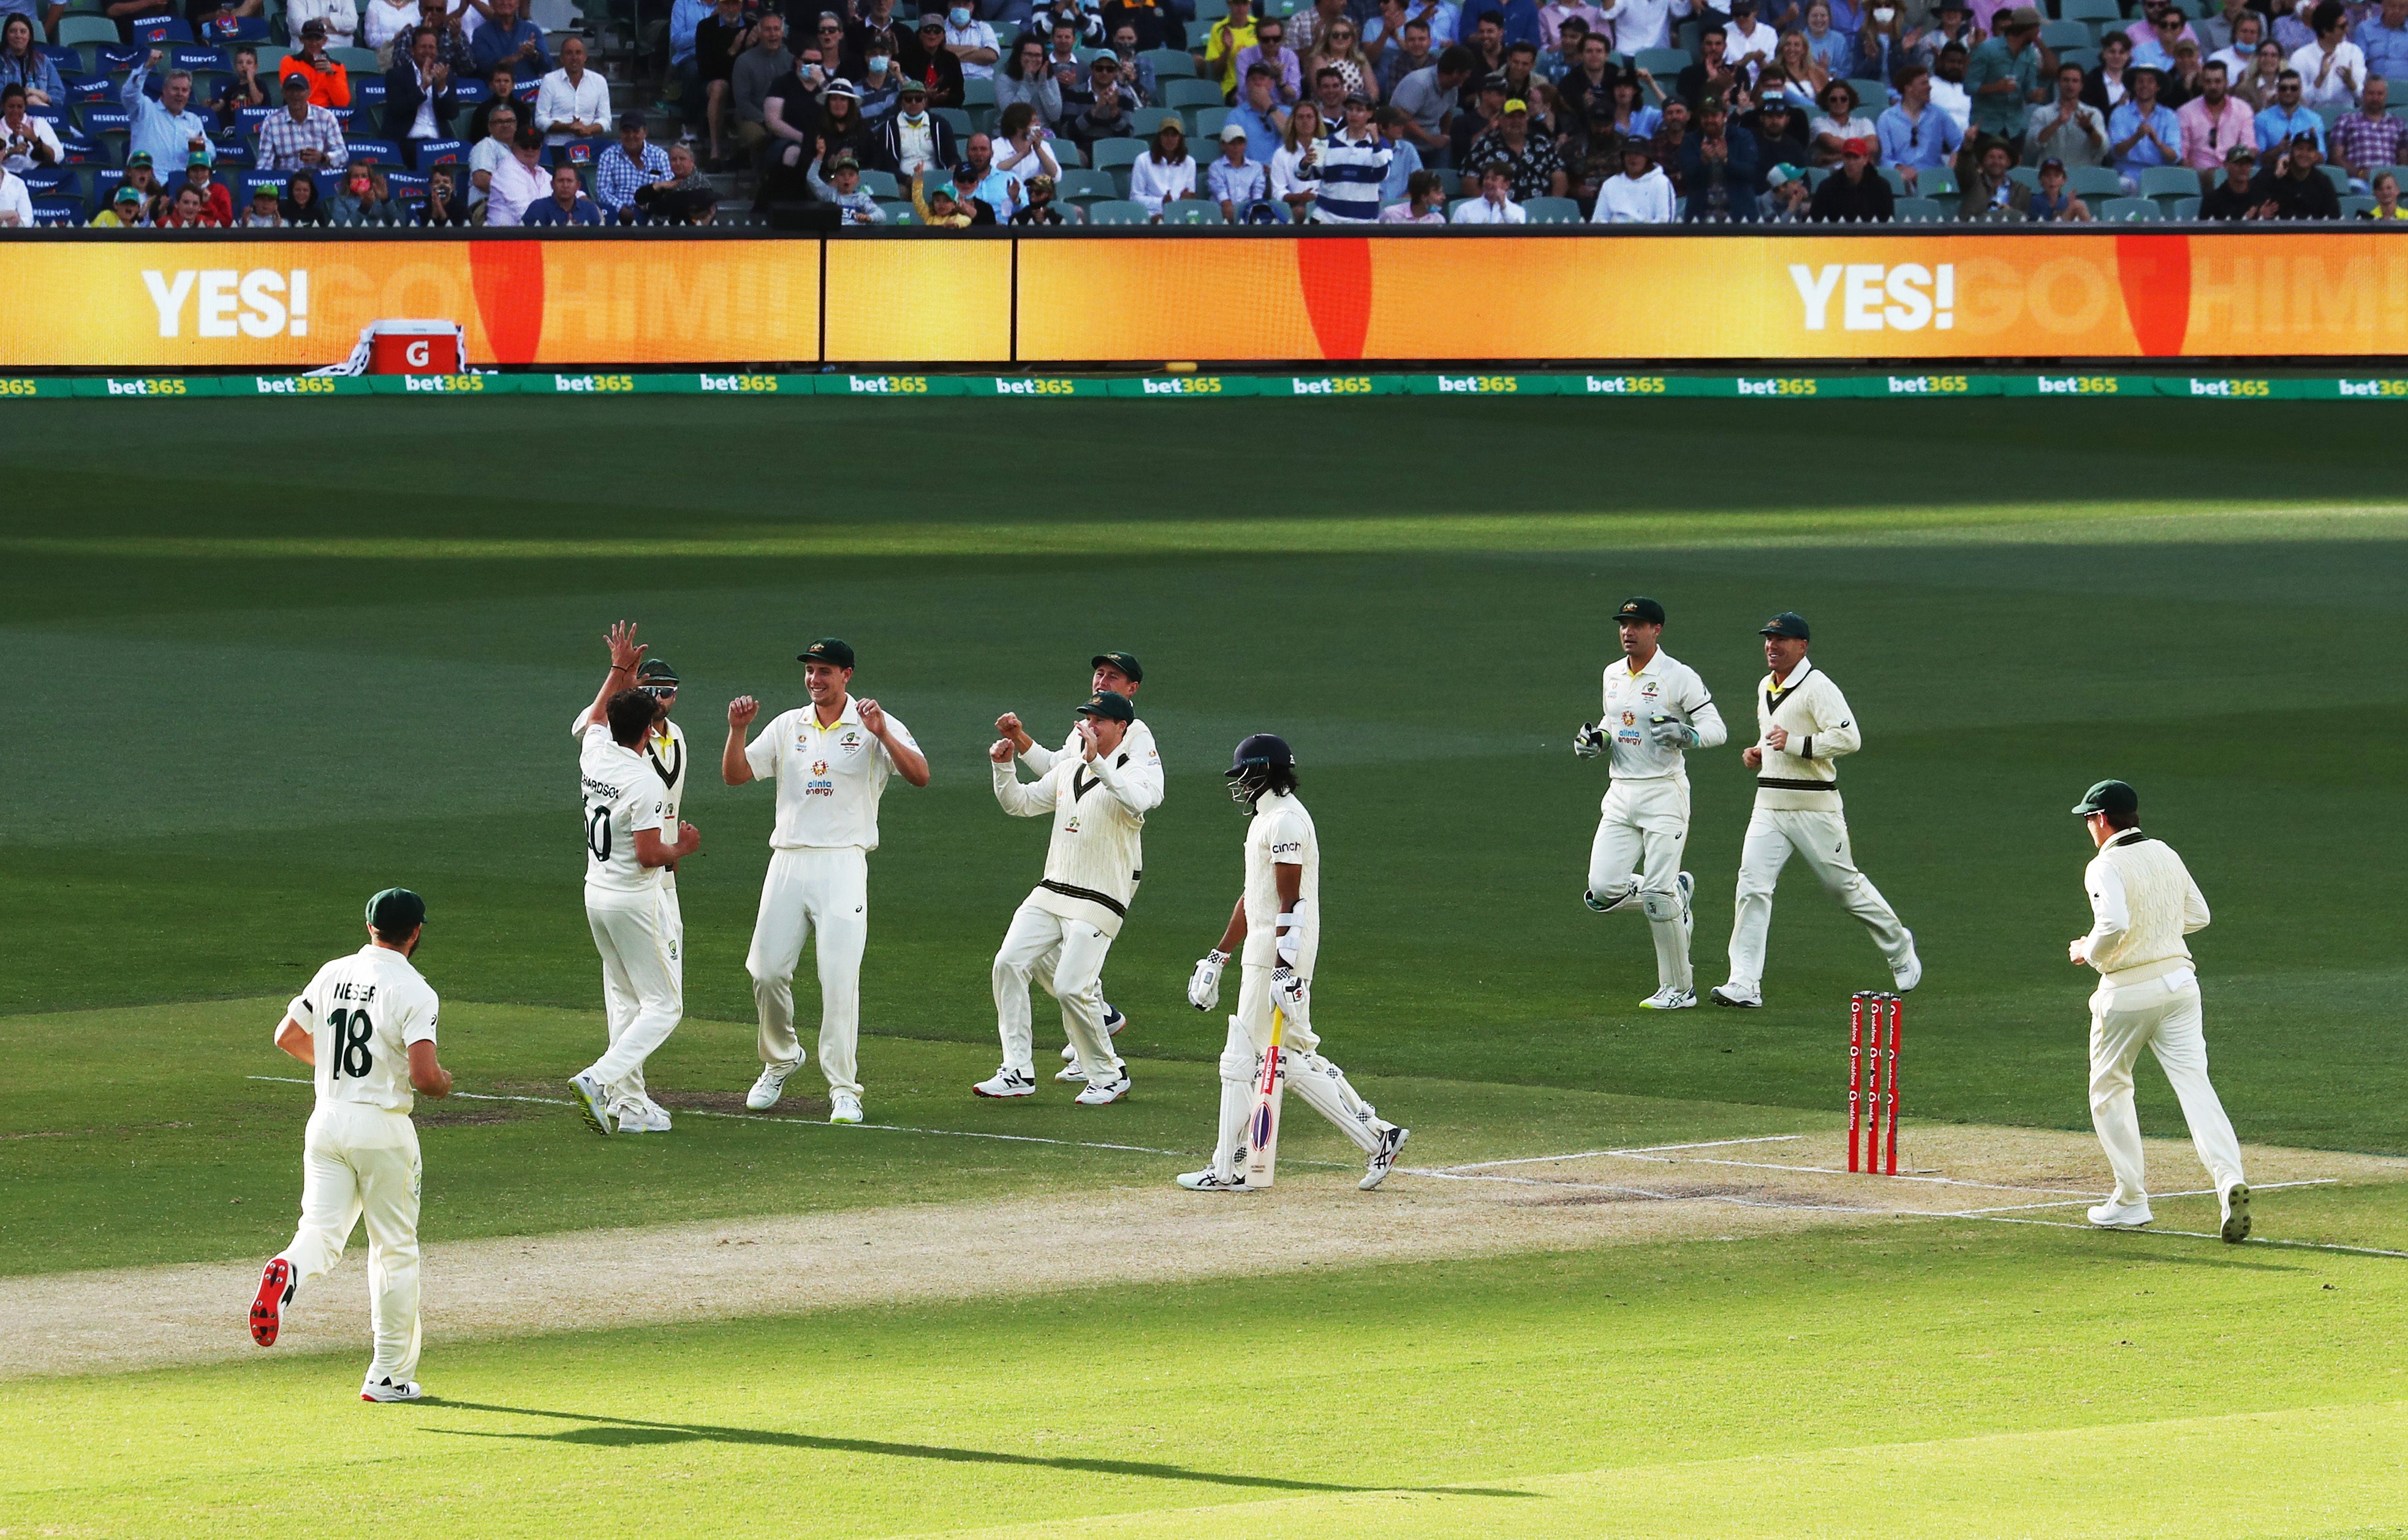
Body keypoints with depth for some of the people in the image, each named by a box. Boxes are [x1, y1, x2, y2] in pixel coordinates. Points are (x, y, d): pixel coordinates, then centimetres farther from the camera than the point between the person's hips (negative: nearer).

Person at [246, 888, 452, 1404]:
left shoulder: (332, 975, 5)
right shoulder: (414, 992, -12)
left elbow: (287, 1037, 13)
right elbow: (424, 1076, -20)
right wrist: (443, 1084, 4)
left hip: (327, 1121, 4)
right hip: (383, 1128, -4)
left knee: (321, 1233, 3)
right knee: (395, 1250, 8)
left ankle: (288, 1272, -35)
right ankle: (390, 1376, 12)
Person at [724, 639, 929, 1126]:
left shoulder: (874, 725, 1)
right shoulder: (787, 727, 13)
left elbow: (919, 775, -12)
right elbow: (735, 775, 11)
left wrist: (882, 735, -26)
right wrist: (737, 730, -6)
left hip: (842, 865, -4)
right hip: (788, 862, 4)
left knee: (839, 979, -10)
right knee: (767, 972, 3)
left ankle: (844, 1090, -7)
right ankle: (780, 1060, 28)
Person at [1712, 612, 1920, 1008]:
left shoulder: (1817, 687, -13)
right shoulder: (1766, 687, 14)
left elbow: (1849, 738, -23)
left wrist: (1793, 743, -24)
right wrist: (1758, 752, 11)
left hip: (1814, 807, -7)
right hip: (1769, 807, 7)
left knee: (1844, 883, 6)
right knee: (1753, 885, -8)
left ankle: (1900, 950, 30)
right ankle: (1744, 985, -13)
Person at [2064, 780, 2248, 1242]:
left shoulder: (2106, 867, -11)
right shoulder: (2166, 855, 11)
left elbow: (2113, 925, -27)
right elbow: (2198, 916, 18)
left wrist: (2088, 952, -8)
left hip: (2127, 991, -5)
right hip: (2179, 977, 5)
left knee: (2109, 1090, 14)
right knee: (2194, 1083, -4)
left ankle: (2131, 1200, 15)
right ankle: (2228, 1178, -26)